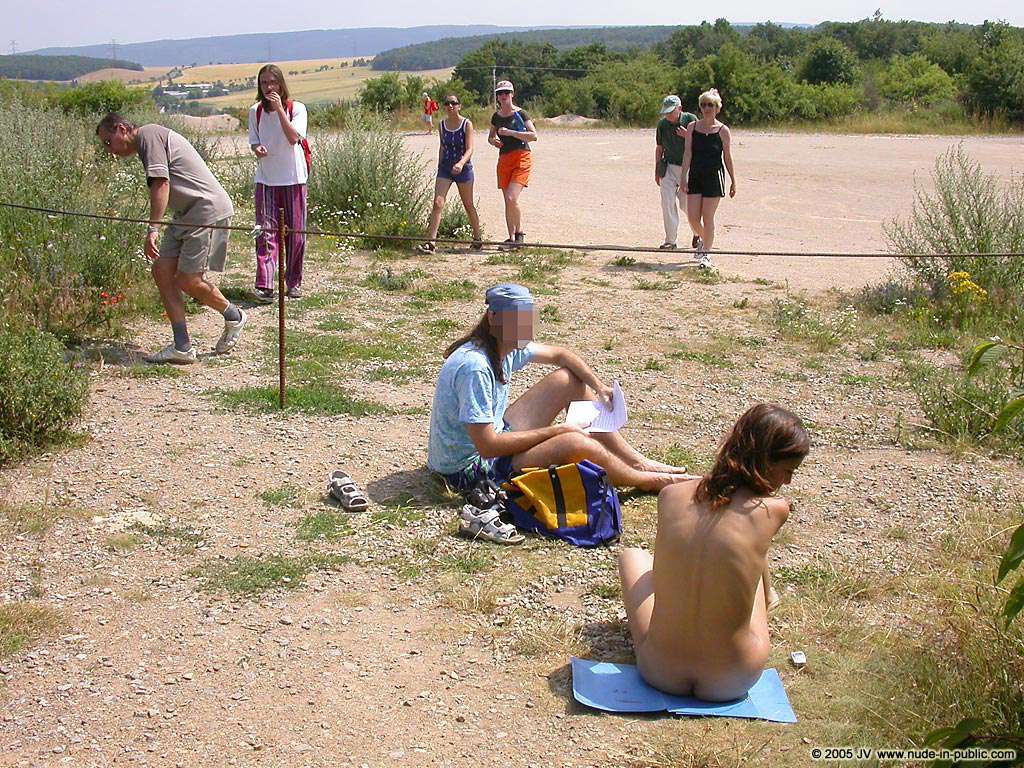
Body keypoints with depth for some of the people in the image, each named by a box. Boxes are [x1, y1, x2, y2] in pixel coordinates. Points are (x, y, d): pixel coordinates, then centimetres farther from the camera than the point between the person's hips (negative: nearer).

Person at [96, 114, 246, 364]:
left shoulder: (149, 135, -9)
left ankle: (234, 317, 18)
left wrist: (153, 228, -25)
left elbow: (161, 184, -20)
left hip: (208, 211, -10)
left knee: (188, 281, -8)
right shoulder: (151, 139, 22)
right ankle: (182, 346, 4)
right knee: (162, 271, 2)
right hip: (186, 216, 10)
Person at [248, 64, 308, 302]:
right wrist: (257, 150, -12)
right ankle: (264, 286, -13)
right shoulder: (256, 112, 5)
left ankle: (293, 282, 18)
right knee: (266, 231, -7)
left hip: (293, 178, -1)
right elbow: (254, 142, 11)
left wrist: (279, 108, -22)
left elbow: (293, 138, -18)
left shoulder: (296, 108, -5)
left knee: (295, 232, 5)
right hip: (266, 179, 1)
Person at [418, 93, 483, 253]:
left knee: (468, 205, 11)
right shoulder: (442, 125, 3)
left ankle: (477, 239, 28)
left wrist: (461, 163, -35)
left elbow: (469, 149, -18)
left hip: (463, 168, -3)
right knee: (437, 203, -12)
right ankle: (430, 242, -15)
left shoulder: (467, 124, -9)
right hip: (445, 168, 3)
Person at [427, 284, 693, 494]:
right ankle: (651, 482, 1)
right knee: (575, 443, -27)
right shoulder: (474, 367, -30)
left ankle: (637, 462, 11)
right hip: (467, 468, -10)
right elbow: (487, 446, -31)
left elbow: (560, 355, 15)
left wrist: (599, 386, -2)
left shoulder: (511, 346, -3)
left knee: (570, 380, 6)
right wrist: (555, 431, -22)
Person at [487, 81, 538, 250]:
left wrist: (510, 132, -18)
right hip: (504, 159, 6)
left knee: (511, 198, -20)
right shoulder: (496, 117, 11)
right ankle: (512, 239, 14)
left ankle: (519, 233, -3)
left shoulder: (520, 114, -5)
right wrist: (494, 141, 1)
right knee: (508, 202, 7)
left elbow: (533, 136, -14)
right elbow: (491, 137, 25)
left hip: (521, 158, -6)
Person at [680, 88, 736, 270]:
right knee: (692, 217, 1)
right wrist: (684, 176, -3)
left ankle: (705, 253, 9)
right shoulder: (692, 127, 5)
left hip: (714, 177, -3)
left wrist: (733, 181, 4)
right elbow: (687, 153, 3)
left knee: (708, 218, -2)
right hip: (695, 176, 3)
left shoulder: (722, 130, -1)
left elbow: (727, 157, 3)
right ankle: (702, 240, 31)